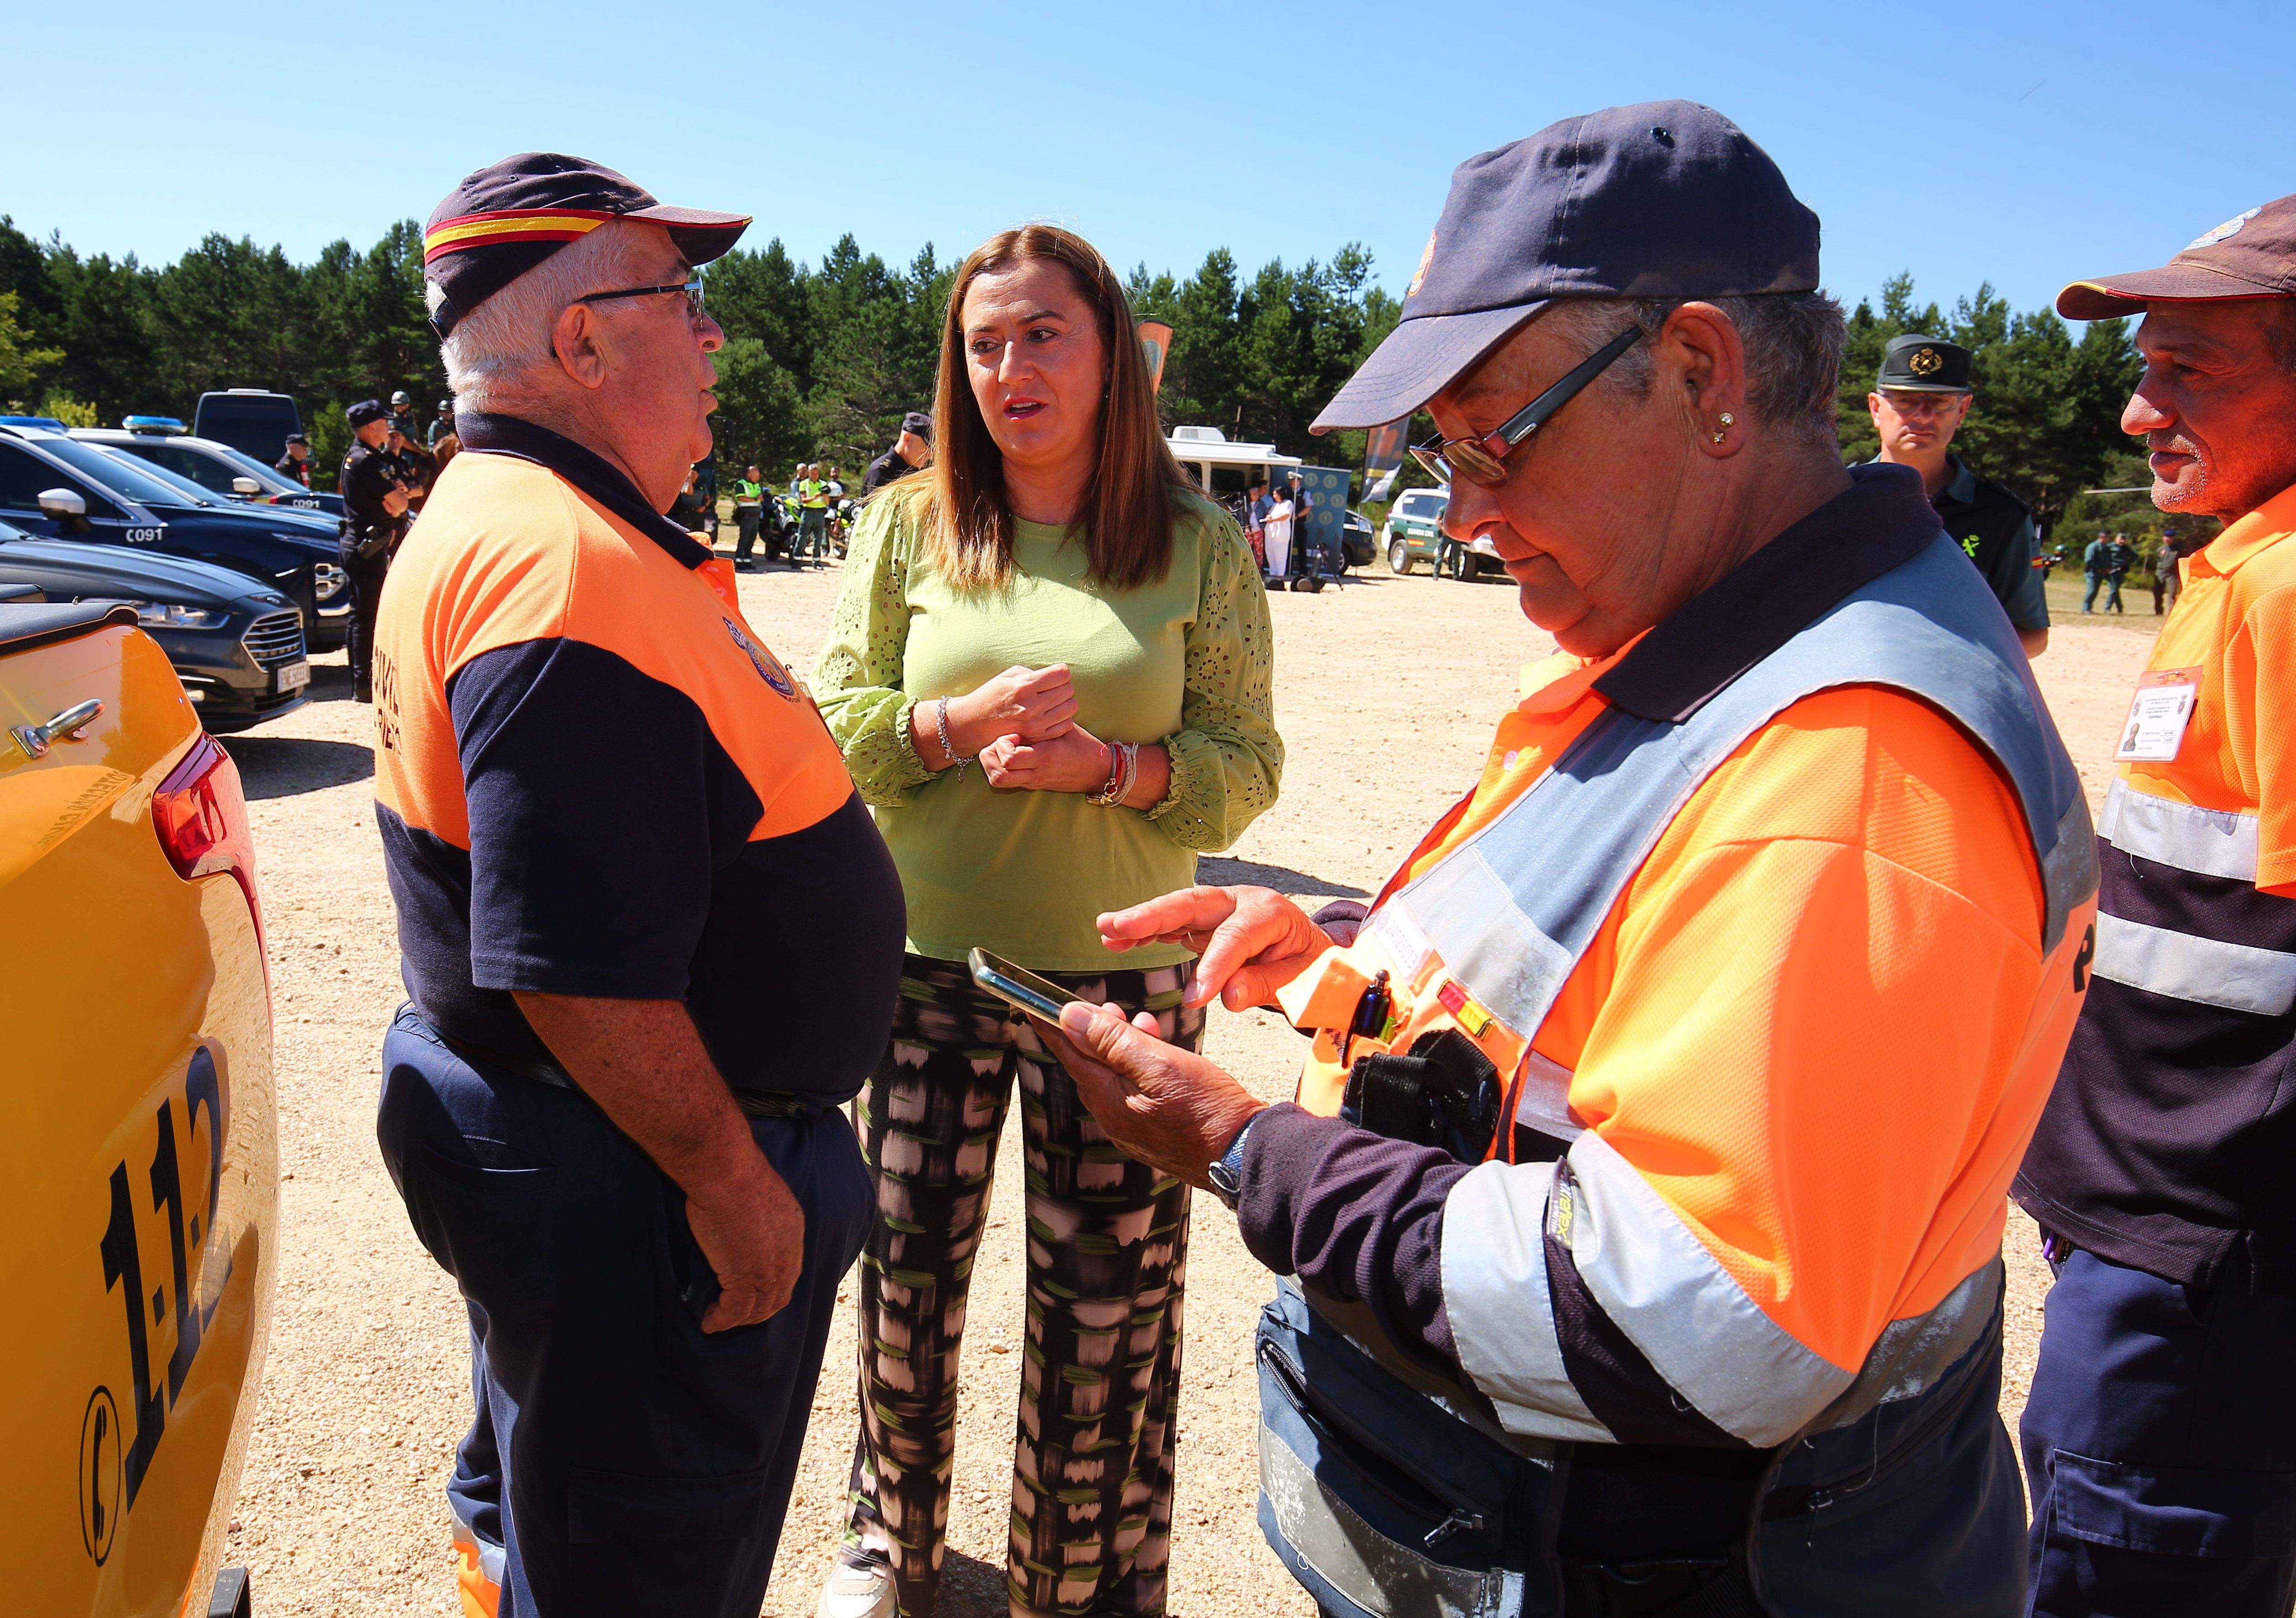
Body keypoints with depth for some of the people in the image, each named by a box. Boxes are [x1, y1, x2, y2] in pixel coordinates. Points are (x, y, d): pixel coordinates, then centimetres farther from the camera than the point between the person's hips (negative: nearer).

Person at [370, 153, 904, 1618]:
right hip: (632, 1178, -10)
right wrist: (727, 1174, -21)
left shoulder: (508, 517, 10)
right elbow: (574, 967, -30)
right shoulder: (571, 564, -26)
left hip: (549, 1150, 11)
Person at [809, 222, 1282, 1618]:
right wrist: (962, 722, -16)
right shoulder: (908, 526, 2)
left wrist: (1112, 766, -19)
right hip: (927, 963, 2)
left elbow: (1247, 765, -1)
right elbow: (837, 724, 2)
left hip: (1121, 973, -1)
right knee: (908, 1270, 16)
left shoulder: (1204, 546, -2)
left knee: (1107, 1301, 8)